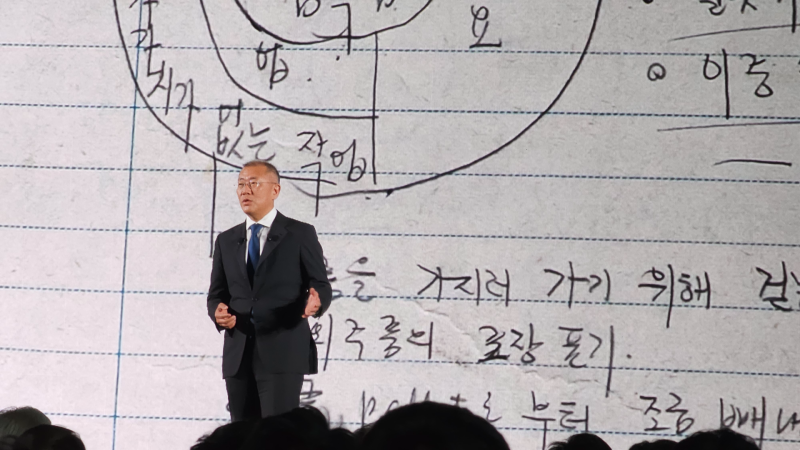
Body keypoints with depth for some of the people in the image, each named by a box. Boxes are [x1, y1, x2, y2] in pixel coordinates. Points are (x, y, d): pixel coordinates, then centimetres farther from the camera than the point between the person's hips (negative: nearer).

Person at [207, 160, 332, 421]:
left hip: (282, 354, -5)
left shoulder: (300, 235, 4)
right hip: (238, 357, 5)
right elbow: (216, 293, 17)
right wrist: (218, 312, -6)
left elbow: (321, 286, 2)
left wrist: (316, 302, -22)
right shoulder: (226, 241, 16)